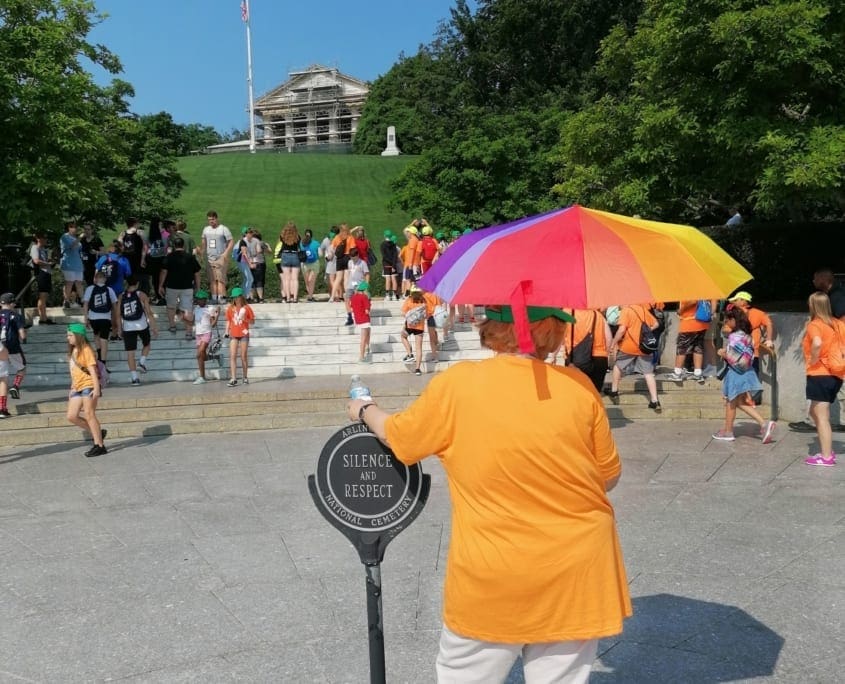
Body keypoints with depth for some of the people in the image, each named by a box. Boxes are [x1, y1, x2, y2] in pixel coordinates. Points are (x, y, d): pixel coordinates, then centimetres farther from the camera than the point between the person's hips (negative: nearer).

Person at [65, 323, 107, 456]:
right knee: (71, 416, 2)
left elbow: (92, 370, -14)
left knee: (89, 415, -8)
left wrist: (96, 388, -21)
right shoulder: (72, 351, 16)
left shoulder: (86, 350, -8)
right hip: (78, 388, 8)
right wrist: (72, 389, 20)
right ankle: (98, 433, 16)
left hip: (88, 386, -8)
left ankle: (99, 446, -2)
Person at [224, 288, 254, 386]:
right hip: (233, 335, 1)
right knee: (232, 356, -8)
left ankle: (245, 377, 17)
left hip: (244, 334, -1)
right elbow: (228, 321, 11)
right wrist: (227, 332, 0)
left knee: (243, 357, 5)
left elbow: (252, 321, 3)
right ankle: (233, 379, -9)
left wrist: (244, 319, -15)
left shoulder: (246, 308, 0)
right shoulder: (230, 308, 5)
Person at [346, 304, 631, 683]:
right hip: (576, 575, 1)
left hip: (491, 581, -1)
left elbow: (397, 437, 4)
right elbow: (609, 478, 3)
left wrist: (364, 409, 24)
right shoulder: (579, 386, -8)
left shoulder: (457, 384, -12)